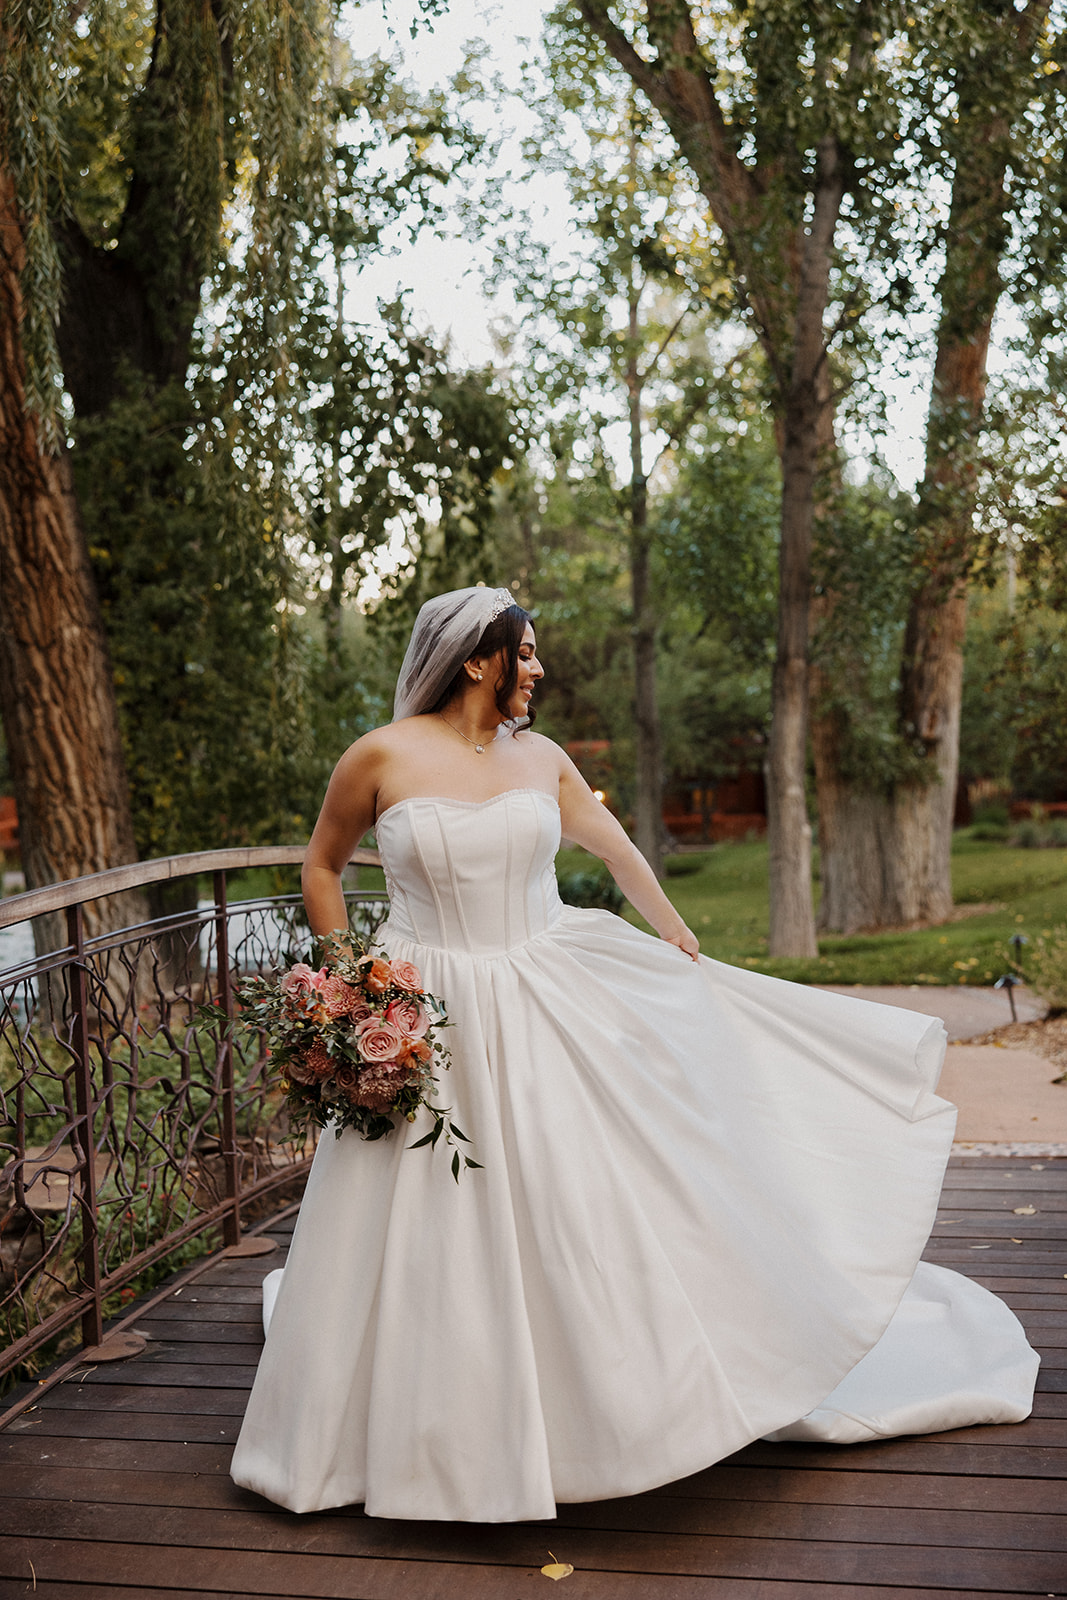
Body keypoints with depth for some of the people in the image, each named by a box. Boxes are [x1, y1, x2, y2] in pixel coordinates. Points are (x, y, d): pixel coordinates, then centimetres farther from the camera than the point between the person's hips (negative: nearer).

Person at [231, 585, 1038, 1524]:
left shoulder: (541, 758, 5)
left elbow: (617, 850, 18)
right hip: (427, 1017, -3)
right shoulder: (383, 757, -7)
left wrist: (676, 935, 27)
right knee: (427, 1233, 4)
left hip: (552, 1005, 3)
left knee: (595, 1199, 6)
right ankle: (432, 1436, 24)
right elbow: (322, 865, 5)